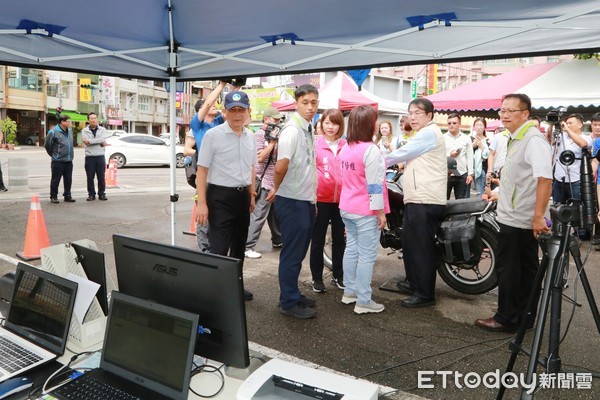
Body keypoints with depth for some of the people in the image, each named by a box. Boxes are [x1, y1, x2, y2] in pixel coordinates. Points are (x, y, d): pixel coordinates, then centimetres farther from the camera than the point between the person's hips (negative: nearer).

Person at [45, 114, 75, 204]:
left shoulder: (69, 131, 11)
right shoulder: (53, 132, -10)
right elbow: (47, 145, -4)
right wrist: (53, 154, 5)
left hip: (69, 161, 6)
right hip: (58, 161, -6)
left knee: (68, 180, 10)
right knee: (55, 180, 2)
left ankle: (67, 195, 21)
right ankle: (53, 197, 12)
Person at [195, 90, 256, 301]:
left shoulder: (250, 137, 8)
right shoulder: (213, 135, -10)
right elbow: (202, 170, -11)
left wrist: (252, 195, 17)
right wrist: (202, 203, -17)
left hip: (242, 196, 7)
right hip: (220, 197, -6)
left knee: (239, 246, 17)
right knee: (219, 248, -8)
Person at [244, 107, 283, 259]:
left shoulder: (273, 134, 17)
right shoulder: (259, 135, -8)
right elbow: (260, 157, -17)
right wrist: (273, 141, -16)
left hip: (275, 181, 9)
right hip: (264, 181, -9)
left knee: (275, 214, 18)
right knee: (259, 215, -10)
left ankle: (277, 241, 32)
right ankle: (247, 247, -7)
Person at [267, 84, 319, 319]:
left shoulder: (308, 129, 10)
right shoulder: (292, 130, -18)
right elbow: (281, 167, -29)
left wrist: (312, 196, 13)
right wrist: (277, 189, -12)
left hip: (306, 200, 9)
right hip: (292, 201, -9)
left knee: (299, 252, 18)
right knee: (292, 253, 2)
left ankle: (293, 295, 32)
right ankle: (288, 303, 15)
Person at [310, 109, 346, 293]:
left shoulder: (346, 146, 3)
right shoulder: (315, 144, -4)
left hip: (341, 199, 3)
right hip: (321, 199, -3)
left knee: (339, 239, 13)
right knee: (318, 240, 7)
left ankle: (338, 275, 27)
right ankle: (317, 277, 20)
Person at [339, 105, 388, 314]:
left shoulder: (345, 149, 8)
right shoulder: (370, 150, -18)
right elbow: (374, 185, -19)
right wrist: (381, 211, -13)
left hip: (347, 208, 8)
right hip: (366, 211, -8)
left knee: (351, 249, 16)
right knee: (366, 255, -1)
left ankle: (349, 292, 26)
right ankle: (363, 301, 5)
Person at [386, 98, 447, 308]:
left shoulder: (429, 133, -10)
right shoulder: (423, 134, 25)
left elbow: (402, 153, -10)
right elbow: (410, 157, 28)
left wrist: (382, 161, 3)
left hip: (426, 201, -11)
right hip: (417, 199, 11)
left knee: (422, 247, -7)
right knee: (410, 242, 18)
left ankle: (425, 294, 0)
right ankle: (413, 283, 31)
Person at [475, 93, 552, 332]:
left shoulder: (533, 139, -16)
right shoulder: (515, 139, 15)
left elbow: (545, 178, -26)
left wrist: (538, 216, -30)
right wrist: (500, 192, 31)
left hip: (518, 220, -10)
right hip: (513, 217, 10)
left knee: (508, 270, -1)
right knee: (525, 270, 15)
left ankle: (507, 319, 11)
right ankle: (523, 317, 25)